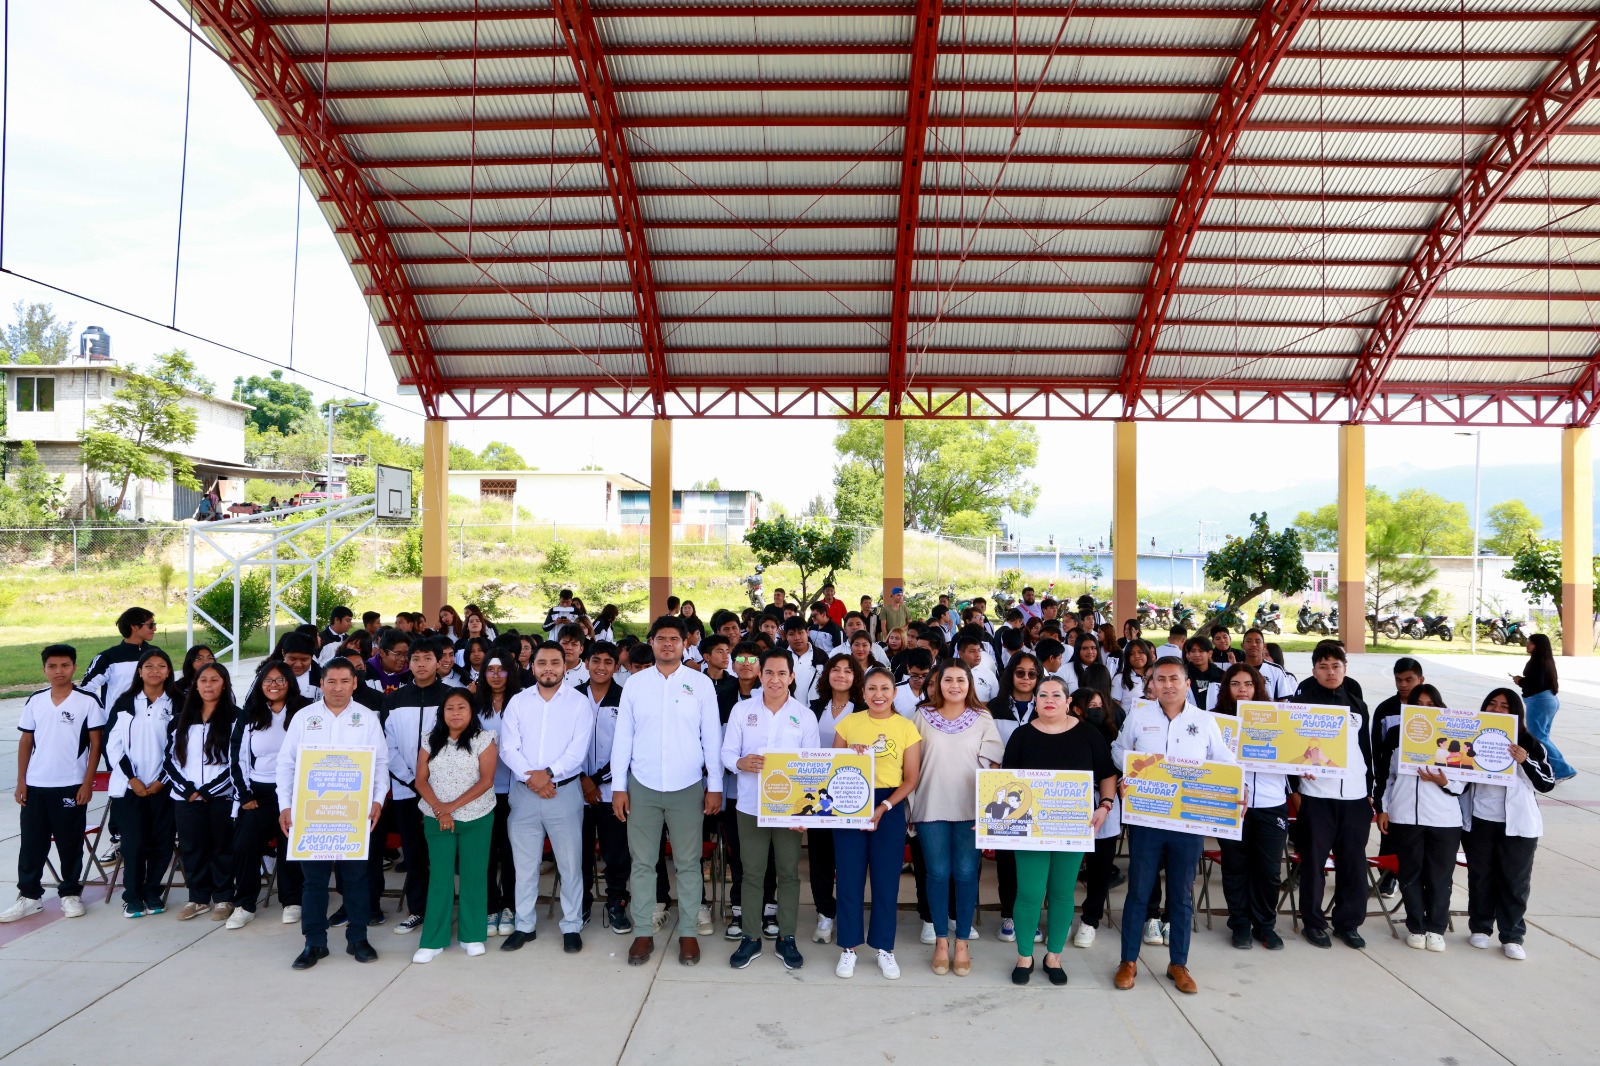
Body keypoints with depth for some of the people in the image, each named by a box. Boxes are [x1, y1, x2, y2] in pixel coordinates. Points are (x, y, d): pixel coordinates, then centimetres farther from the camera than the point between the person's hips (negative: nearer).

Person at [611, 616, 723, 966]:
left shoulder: (701, 683, -2)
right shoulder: (635, 683, 2)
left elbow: (712, 737, 0)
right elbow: (623, 736, 4)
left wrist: (715, 786, -2)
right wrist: (618, 786, 1)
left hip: (687, 787, -1)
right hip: (642, 786, 1)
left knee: (688, 862, 7)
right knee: (642, 862, 9)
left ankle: (688, 932, 20)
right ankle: (642, 932, 21)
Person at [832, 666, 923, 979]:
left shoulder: (906, 727, 0)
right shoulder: (849, 723, 3)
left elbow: (911, 778, -1)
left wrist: (883, 807, -12)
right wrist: (850, 755, -12)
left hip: (890, 808, 0)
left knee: (886, 880, 5)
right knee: (849, 878, 3)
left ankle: (885, 949, 20)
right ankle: (849, 948, 17)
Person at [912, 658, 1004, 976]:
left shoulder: (982, 719, 3)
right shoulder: (923, 716, 4)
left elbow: (993, 763, 3)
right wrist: (910, 807, 4)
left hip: (971, 808, 0)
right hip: (932, 806, 0)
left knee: (966, 874, 1)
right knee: (938, 874, 4)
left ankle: (962, 942, 15)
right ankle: (941, 941, 18)